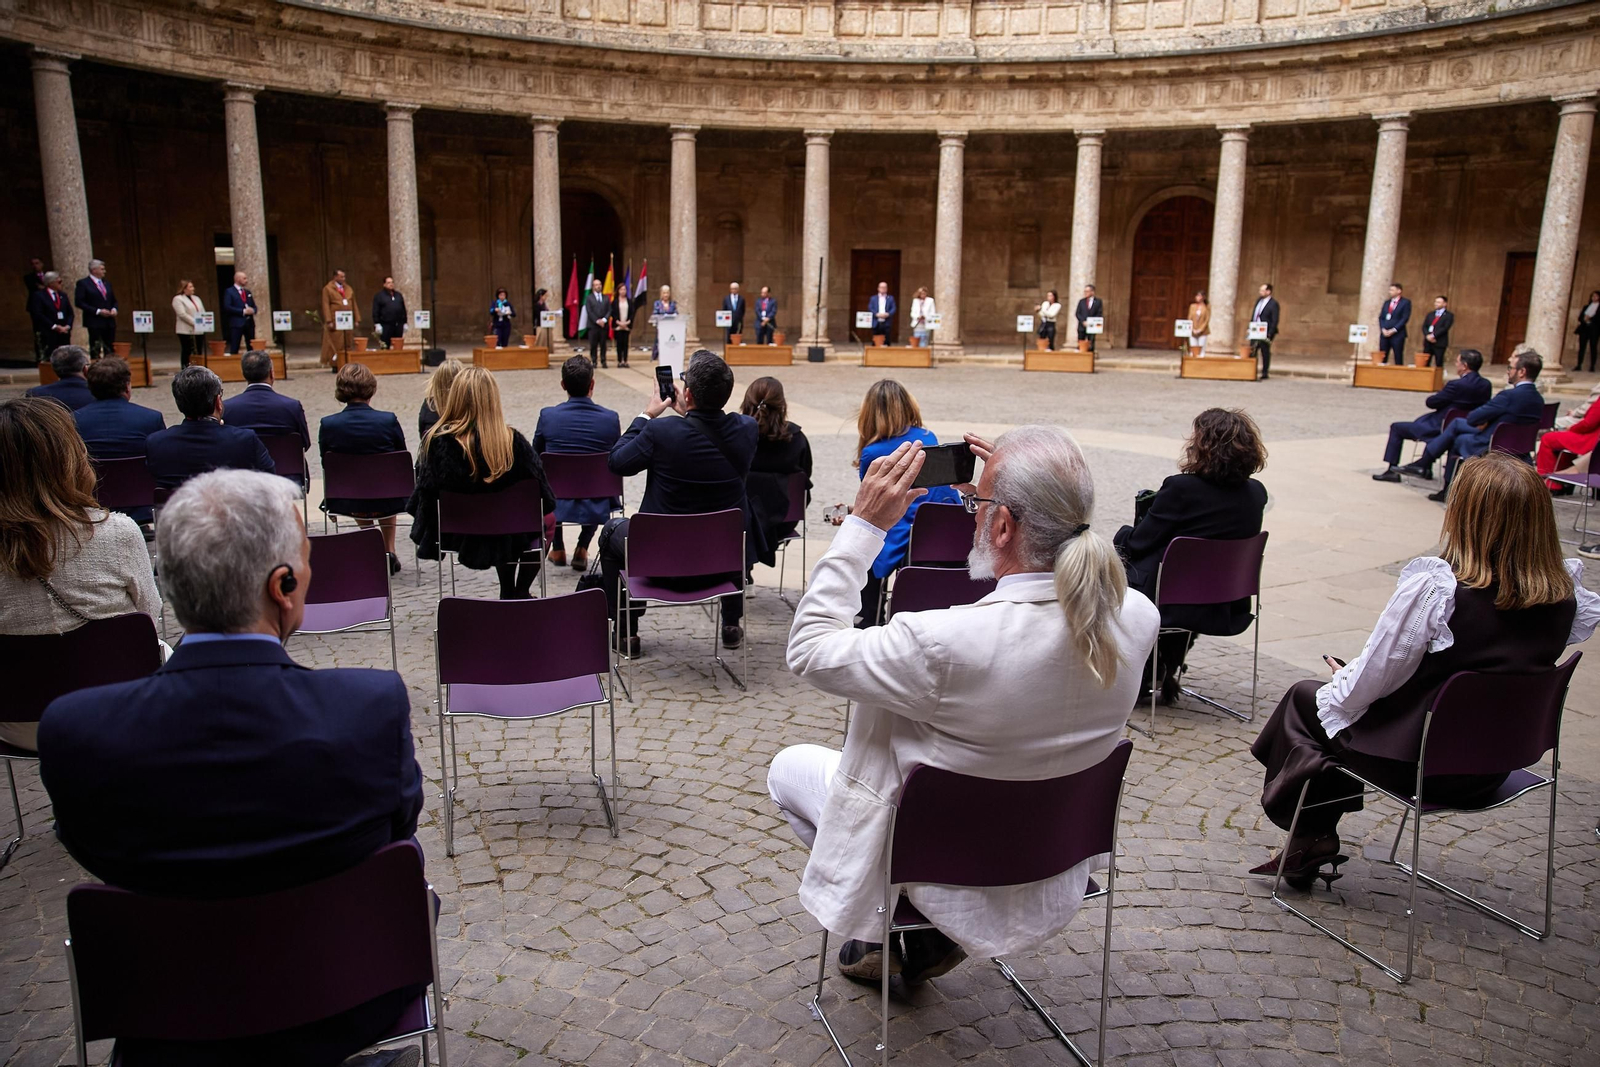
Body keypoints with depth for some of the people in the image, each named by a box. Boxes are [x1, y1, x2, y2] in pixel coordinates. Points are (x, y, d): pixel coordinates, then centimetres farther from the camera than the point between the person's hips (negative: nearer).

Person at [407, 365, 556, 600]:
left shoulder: (438, 441, -20)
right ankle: (521, 594, 32)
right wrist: (547, 513, 10)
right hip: (508, 537, -2)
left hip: (456, 535, 2)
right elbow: (541, 492, -11)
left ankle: (508, 595, 42)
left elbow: (424, 493, -12)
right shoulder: (513, 441, -21)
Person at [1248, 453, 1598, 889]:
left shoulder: (1434, 587, -28)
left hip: (1421, 765, -6)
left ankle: (1308, 842, 29)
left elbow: (1371, 681, -16)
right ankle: (1316, 840, 33)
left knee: (1304, 698, 18)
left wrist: (1335, 688, 1)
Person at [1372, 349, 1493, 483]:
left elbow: (1431, 403, -14)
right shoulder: (1486, 385, -1)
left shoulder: (1456, 385, -24)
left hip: (1441, 431, -8)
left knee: (1396, 428, 6)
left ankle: (1390, 469, 6)